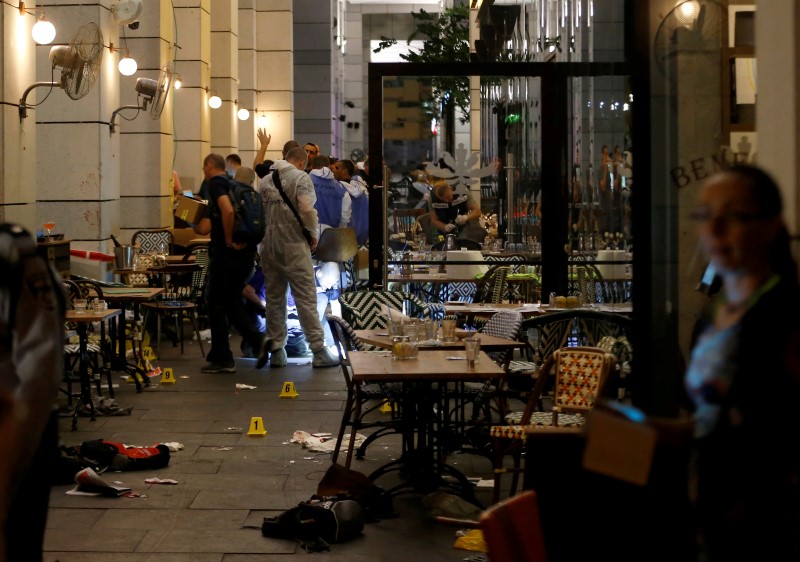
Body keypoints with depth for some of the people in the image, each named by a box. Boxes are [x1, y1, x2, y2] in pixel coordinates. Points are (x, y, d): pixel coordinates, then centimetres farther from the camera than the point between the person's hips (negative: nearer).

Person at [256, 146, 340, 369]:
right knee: (306, 298, -3)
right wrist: (312, 234, -5)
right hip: (293, 244, -6)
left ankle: (276, 351, 14)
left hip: (268, 245, 6)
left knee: (274, 298, 11)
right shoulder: (301, 177, -7)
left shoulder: (265, 180, 12)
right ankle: (319, 352, -1)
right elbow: (307, 210, -19)